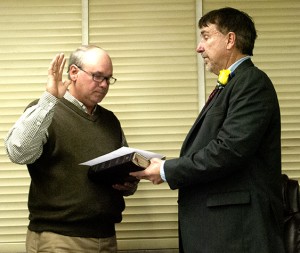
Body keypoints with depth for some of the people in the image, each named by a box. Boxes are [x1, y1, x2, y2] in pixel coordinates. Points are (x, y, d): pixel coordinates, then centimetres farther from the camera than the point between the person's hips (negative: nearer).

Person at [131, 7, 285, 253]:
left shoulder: (252, 82, -11)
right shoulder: (229, 85, 20)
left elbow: (228, 150, -21)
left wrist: (167, 170, -12)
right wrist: (168, 168, 0)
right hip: (216, 223, 9)